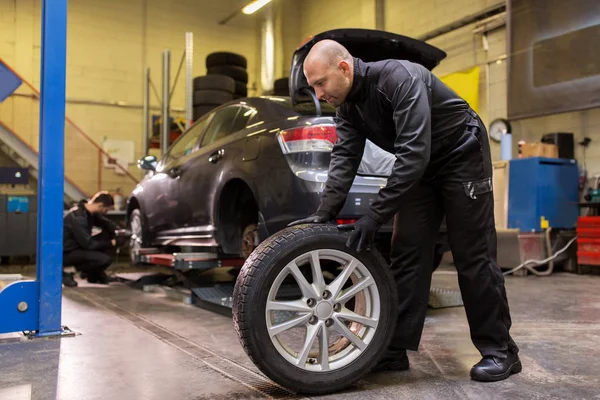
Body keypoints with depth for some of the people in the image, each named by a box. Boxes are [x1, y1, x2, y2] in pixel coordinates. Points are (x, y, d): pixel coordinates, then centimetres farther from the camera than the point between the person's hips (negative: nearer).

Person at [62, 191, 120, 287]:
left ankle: (97, 274, 8)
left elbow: (106, 222, 13)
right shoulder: (78, 218, -28)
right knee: (105, 259, -26)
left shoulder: (89, 211, 0)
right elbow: (88, 244, -25)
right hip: (66, 253, -10)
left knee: (108, 235, -1)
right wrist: (110, 244, -13)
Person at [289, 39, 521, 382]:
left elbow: (413, 153, -36)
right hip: (421, 165, 7)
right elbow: (344, 159, -7)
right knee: (407, 254, 1)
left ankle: (500, 351, 8)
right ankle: (395, 350, 6)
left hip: (463, 154, -7)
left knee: (474, 256, -6)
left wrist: (375, 216, -36)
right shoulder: (348, 105, -4)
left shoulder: (399, 78, -30)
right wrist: (324, 214, -19)